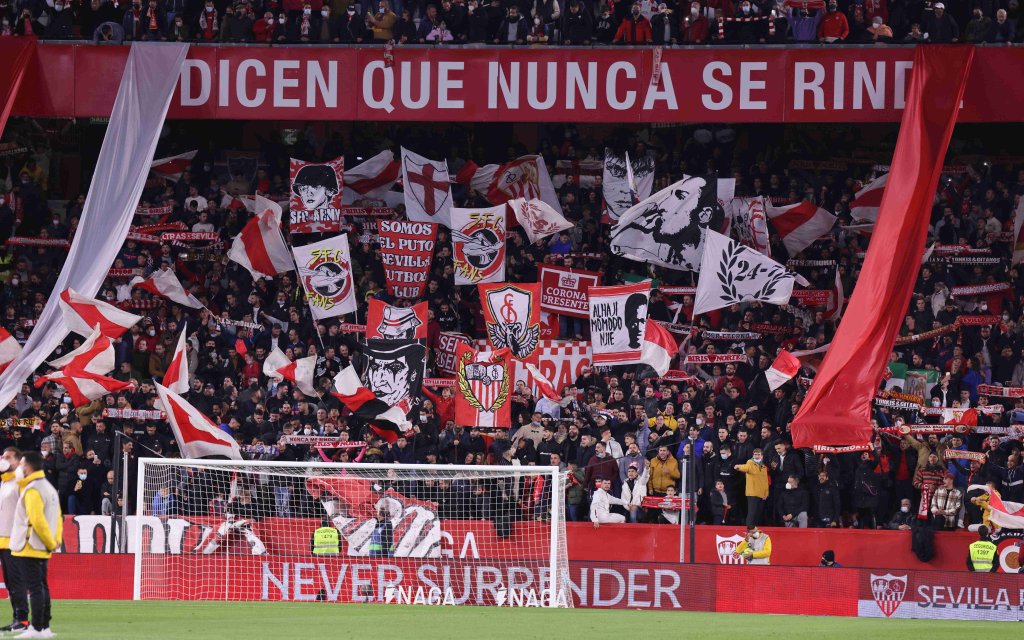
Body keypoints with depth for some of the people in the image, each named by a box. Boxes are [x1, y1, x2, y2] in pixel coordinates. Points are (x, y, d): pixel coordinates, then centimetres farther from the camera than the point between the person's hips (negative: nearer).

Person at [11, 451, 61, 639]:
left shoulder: (32, 490, -15)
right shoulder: (49, 488, 16)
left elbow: (37, 520, -22)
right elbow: (58, 518, 17)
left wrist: (51, 543, -13)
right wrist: (56, 540, 9)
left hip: (28, 548, -9)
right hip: (42, 550, 9)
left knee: (34, 588, -9)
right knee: (41, 587, 12)